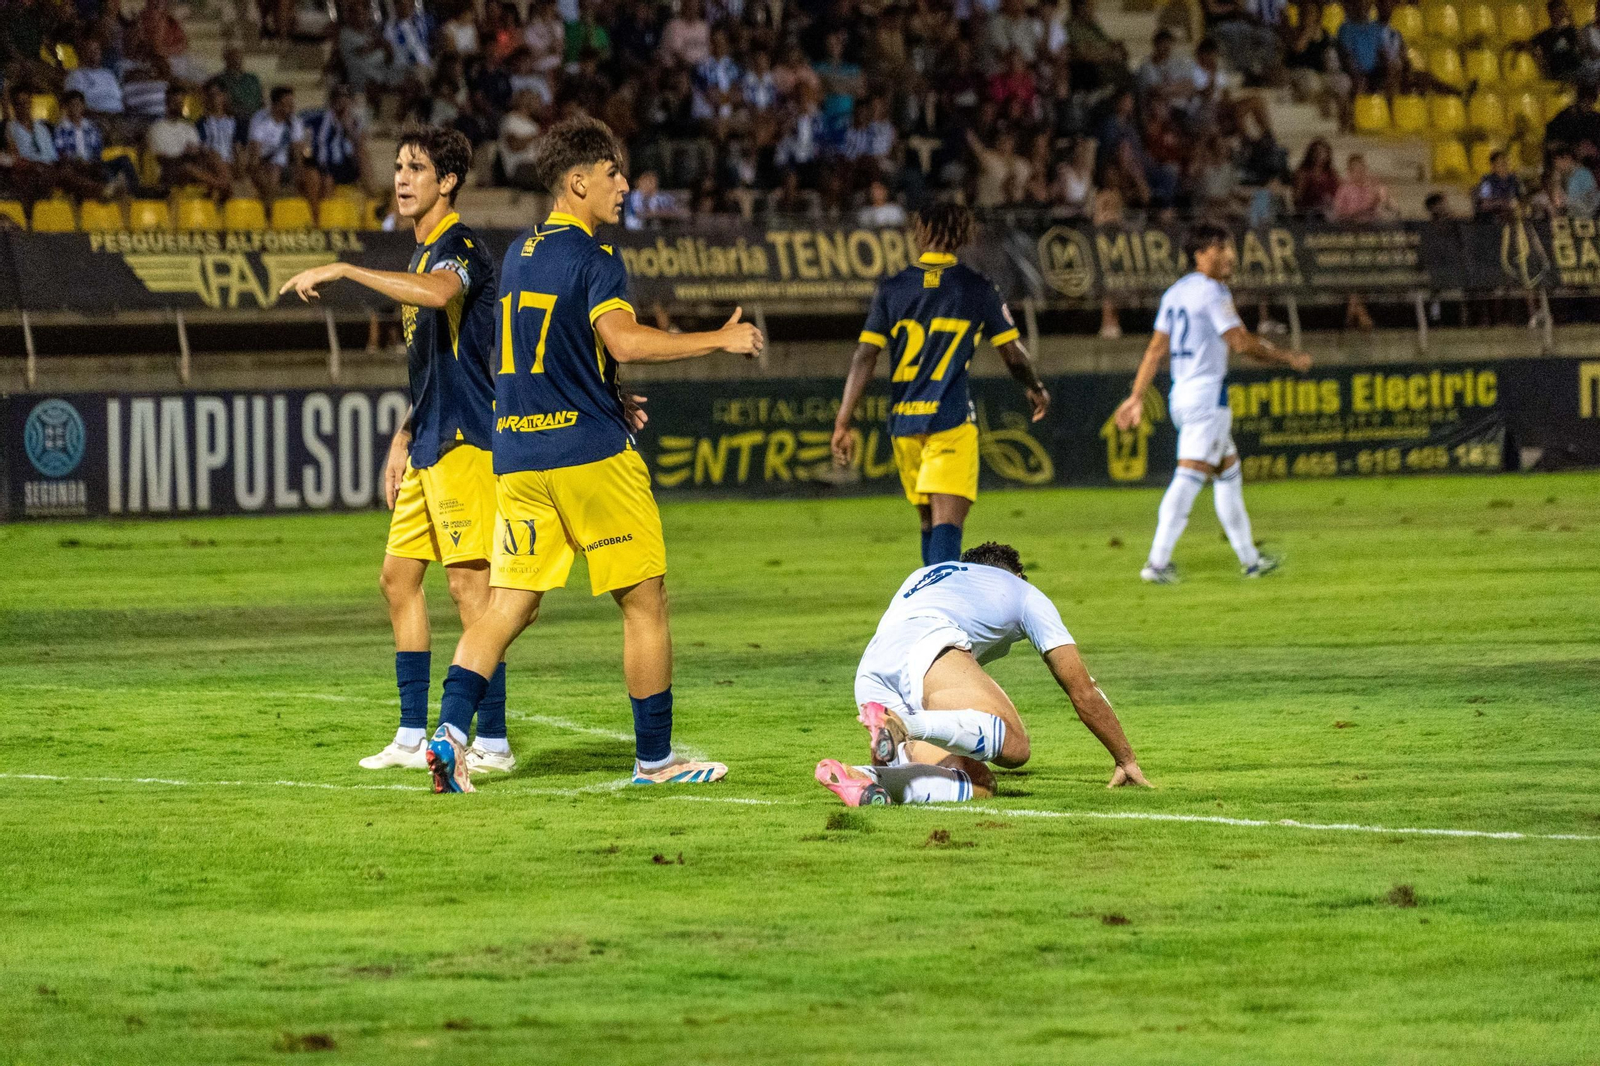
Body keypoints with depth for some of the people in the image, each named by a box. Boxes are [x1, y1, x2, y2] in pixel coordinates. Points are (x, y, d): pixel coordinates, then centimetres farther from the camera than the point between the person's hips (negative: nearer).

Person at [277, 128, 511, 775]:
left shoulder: (460, 247, -11)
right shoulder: (422, 257, 19)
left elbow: (438, 292, -36)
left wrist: (342, 270, -33)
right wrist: (403, 439, 23)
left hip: (464, 440, -10)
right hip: (430, 446, 10)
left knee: (469, 581, -10)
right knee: (399, 575, 11)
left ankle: (492, 741, -8)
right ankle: (413, 736, 16)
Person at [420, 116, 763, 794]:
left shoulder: (517, 255, 15)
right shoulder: (591, 258, -10)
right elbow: (624, 341, -26)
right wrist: (721, 339, -18)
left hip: (517, 454, 7)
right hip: (589, 454, -7)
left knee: (509, 606, 4)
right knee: (645, 603, 5)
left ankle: (449, 730, -15)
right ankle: (654, 757, 8)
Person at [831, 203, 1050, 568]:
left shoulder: (891, 289, 4)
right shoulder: (978, 289, 0)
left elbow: (865, 357, -1)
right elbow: (1014, 355, 7)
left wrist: (843, 422, 0)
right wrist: (1036, 389, 28)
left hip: (904, 425, 3)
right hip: (951, 422, -3)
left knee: (929, 522, 17)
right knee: (946, 525, -11)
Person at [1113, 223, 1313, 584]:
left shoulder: (1175, 293, 15)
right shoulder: (1212, 291, -11)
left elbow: (1156, 349, 14)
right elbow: (1240, 342, -15)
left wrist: (1136, 397, 14)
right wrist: (1287, 358, -5)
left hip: (1181, 394, 10)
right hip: (1207, 395, -10)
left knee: (1229, 470, 18)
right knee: (1191, 474, -13)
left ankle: (1249, 558, 24)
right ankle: (1158, 561, -20)